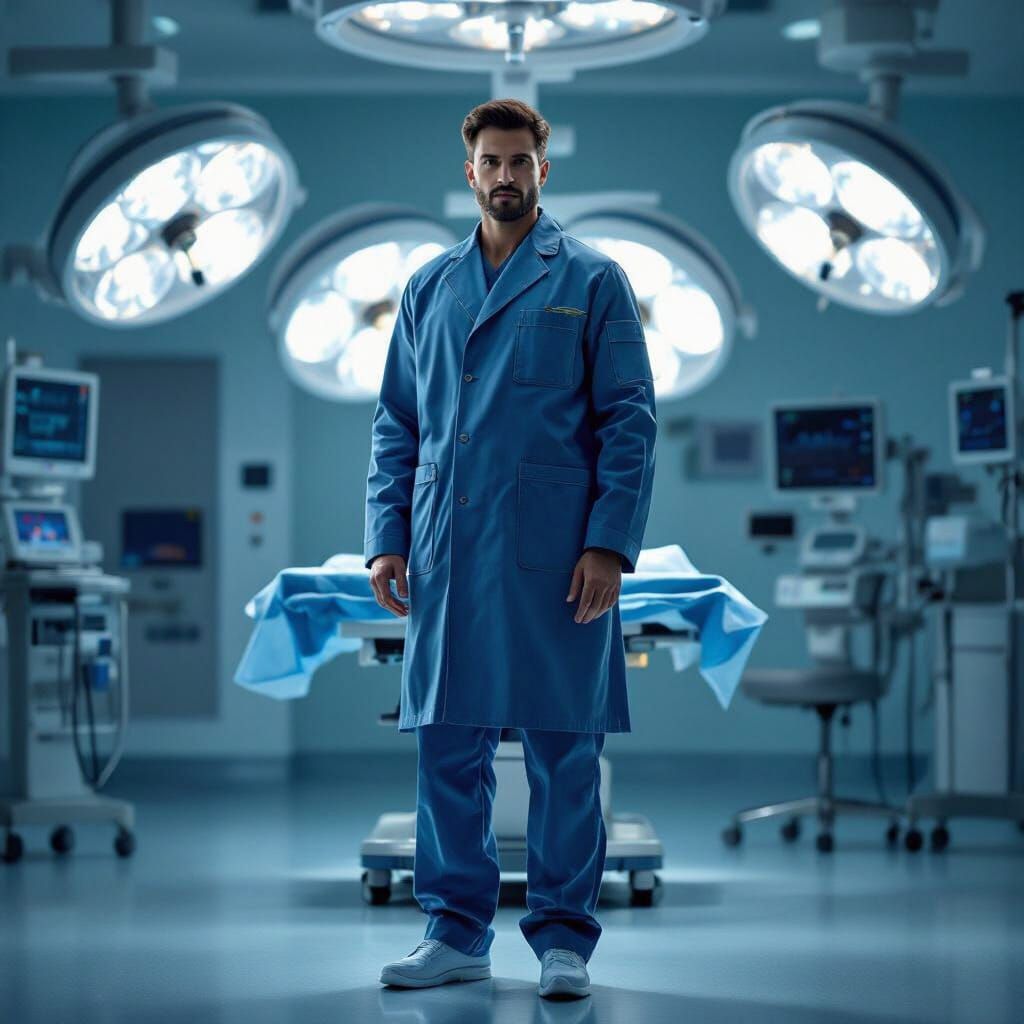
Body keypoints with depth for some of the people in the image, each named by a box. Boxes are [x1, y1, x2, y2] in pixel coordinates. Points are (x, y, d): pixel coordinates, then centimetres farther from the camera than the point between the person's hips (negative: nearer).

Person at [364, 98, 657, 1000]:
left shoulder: (591, 281, 4)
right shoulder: (429, 289, 15)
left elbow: (630, 420, -1)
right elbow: (397, 424, 16)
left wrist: (610, 544, -10)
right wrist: (387, 537, 5)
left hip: (552, 553, -3)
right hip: (445, 552, 4)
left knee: (563, 749, 1)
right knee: (447, 745, 6)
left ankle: (564, 940, 11)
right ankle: (457, 933, 16)